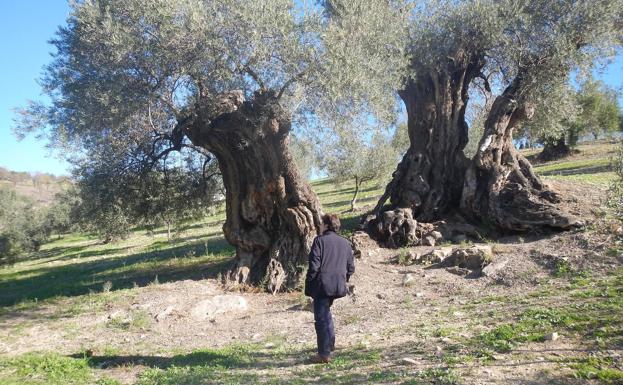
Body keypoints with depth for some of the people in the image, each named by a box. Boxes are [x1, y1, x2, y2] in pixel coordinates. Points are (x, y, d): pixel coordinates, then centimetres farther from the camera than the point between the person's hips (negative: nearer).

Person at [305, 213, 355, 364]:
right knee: (325, 313, 26)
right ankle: (330, 344, 36)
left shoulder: (320, 240, -7)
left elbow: (314, 265, -14)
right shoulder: (345, 243, 11)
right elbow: (351, 268, 11)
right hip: (338, 286, 7)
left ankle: (324, 354, 1)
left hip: (322, 285, -7)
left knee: (321, 319, -1)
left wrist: (309, 284, -4)